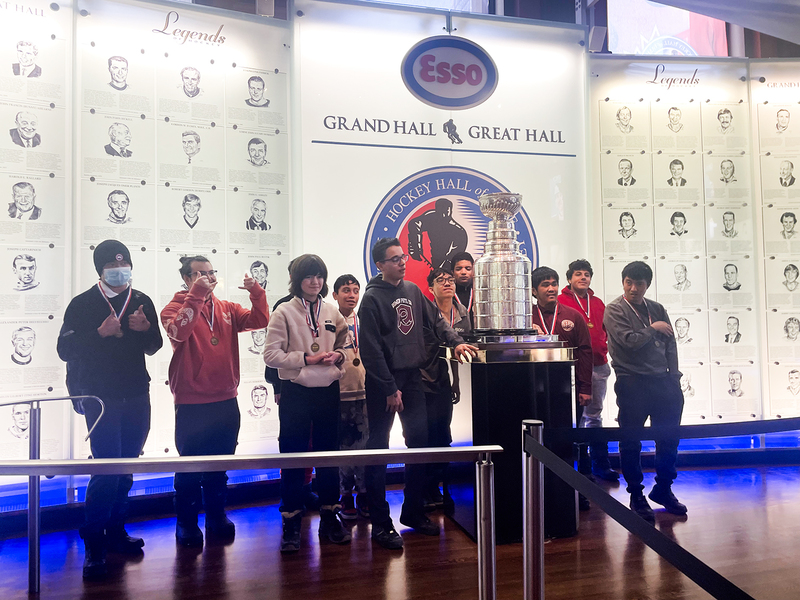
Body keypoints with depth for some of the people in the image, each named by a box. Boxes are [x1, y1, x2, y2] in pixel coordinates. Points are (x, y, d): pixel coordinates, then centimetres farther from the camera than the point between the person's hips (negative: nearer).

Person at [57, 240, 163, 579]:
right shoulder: (83, 304, -4)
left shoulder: (141, 302, 8)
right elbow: (65, 350, -8)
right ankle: (94, 546, 3)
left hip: (136, 398, 4)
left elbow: (153, 348, 12)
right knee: (107, 468, -9)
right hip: (100, 399, -4)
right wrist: (100, 333, -21)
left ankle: (116, 532, 26)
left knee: (126, 468, 12)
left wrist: (146, 329, -9)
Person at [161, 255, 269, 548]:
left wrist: (256, 292, -18)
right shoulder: (175, 307, -4)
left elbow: (259, 320, -3)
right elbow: (178, 331, -25)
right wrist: (196, 295, -29)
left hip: (226, 402, 5)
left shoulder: (227, 309, 9)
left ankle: (216, 517, 31)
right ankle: (186, 523, 21)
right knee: (189, 465, 6)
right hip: (191, 405, -4)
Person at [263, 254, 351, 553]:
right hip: (296, 394, -3)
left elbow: (345, 346, 15)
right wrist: (307, 358, -16)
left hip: (328, 392, 4)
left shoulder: (333, 312, 7)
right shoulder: (284, 312, -5)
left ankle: (329, 518, 26)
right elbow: (271, 354, -10)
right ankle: (292, 524, 16)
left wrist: (339, 355, -8)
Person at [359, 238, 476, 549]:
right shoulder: (372, 298, -11)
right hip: (384, 383, -7)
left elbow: (435, 319, 17)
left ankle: (413, 512, 25)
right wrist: (390, 389, -16)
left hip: (412, 377, 7)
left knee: (419, 442, 10)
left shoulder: (413, 290, 9)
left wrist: (455, 341, -1)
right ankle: (380, 523, 10)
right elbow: (371, 349, -15)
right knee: (378, 449, 1)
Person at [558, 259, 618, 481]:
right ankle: (578, 466, 10)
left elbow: (606, 330, 20)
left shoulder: (598, 303, 15)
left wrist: (604, 349, 7)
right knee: (576, 416, 0)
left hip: (598, 366, 5)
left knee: (594, 415, 12)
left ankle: (601, 465, 19)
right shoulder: (560, 301, -3)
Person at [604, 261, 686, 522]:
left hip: (662, 382, 5)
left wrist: (674, 379, 2)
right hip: (632, 384, -5)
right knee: (631, 443, 3)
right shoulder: (614, 310, -4)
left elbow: (670, 345, 11)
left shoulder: (657, 309, 13)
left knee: (669, 438, 11)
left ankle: (663, 489, 29)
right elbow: (630, 340, -17)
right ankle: (636, 496, 17)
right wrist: (653, 329, -1)